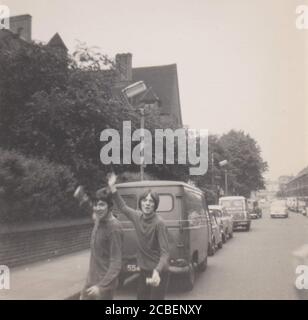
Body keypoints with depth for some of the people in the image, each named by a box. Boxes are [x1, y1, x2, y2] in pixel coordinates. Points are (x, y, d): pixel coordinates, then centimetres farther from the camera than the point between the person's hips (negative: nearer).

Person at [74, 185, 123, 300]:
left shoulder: (114, 228, -24)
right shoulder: (97, 219, -2)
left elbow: (116, 263, -26)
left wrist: (101, 286, -31)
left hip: (105, 282, -8)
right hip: (91, 278, 8)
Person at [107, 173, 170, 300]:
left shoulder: (159, 223, -20)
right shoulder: (137, 217, -1)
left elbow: (164, 252, -24)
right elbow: (123, 207, 18)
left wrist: (157, 271, -41)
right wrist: (112, 188, 11)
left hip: (158, 273, -7)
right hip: (144, 271, 7)